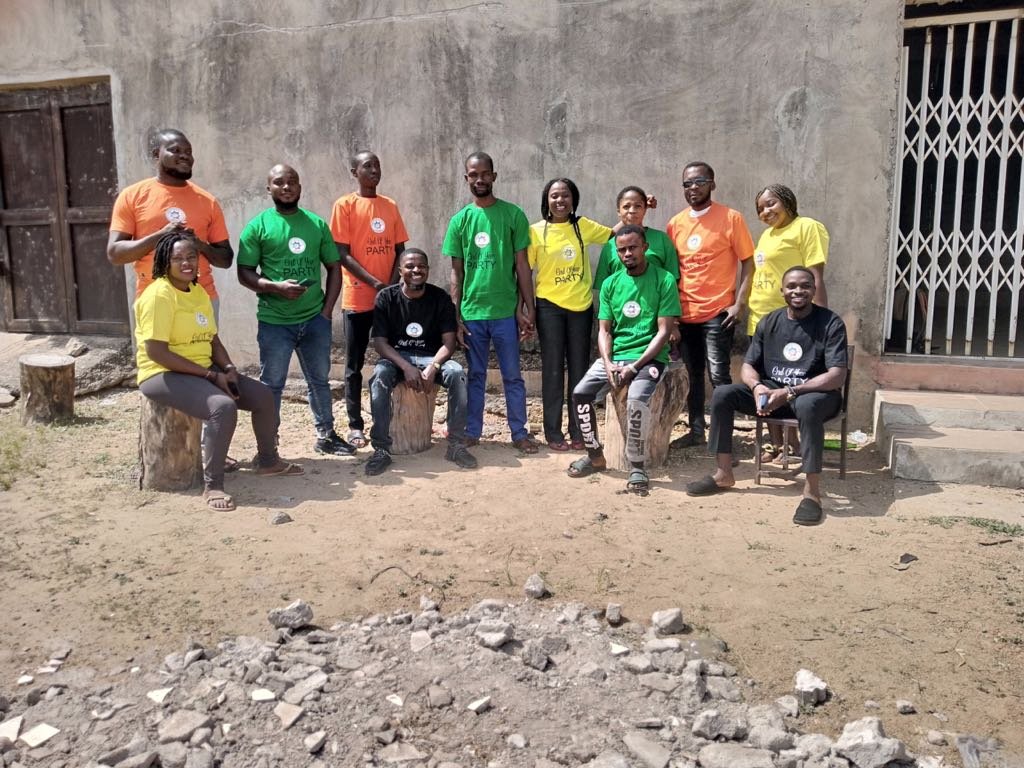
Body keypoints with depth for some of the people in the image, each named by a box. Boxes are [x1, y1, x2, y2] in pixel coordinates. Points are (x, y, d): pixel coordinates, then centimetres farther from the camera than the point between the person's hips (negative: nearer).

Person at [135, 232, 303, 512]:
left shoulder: (199, 293, 11)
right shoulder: (159, 295, -16)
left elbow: (213, 340, 14)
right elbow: (156, 352, -22)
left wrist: (228, 369, -7)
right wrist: (210, 375, -21)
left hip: (204, 370, 9)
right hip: (164, 374, -9)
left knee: (263, 395, 4)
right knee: (223, 407, -33)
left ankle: (267, 460, 26)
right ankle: (212, 486, -23)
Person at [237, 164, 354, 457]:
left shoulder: (317, 224, 7)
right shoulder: (257, 226, -2)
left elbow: (334, 268, 9)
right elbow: (244, 273, -4)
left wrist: (327, 310, 0)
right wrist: (275, 286, -21)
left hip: (315, 319, 3)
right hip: (274, 322, -3)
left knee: (319, 380, 14)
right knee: (272, 385, 5)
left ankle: (326, 436, 27)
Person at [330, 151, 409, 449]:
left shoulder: (390, 206, 11)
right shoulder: (345, 204, -3)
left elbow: (400, 250, 10)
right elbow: (342, 254, -8)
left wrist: (393, 285, -6)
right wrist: (375, 283, -14)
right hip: (358, 298, -4)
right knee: (354, 365, 3)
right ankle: (355, 425, 10)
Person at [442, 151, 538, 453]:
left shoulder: (513, 214, 0)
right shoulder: (460, 220, 5)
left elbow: (522, 265, 1)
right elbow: (456, 272, 7)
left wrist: (527, 309, -3)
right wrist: (456, 316, 1)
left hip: (506, 311, -1)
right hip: (472, 312, 2)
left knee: (512, 376, 6)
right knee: (475, 376, 12)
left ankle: (520, 432, 17)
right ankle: (472, 432, 21)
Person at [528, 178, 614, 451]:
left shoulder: (583, 226, 4)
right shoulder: (536, 231, -2)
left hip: (581, 306, 2)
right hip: (550, 307, -2)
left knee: (579, 370, 7)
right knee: (553, 370, 2)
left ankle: (579, 431, 17)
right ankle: (553, 433, 11)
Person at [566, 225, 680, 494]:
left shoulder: (664, 280, -4)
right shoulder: (610, 283, 9)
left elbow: (664, 331, -9)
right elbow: (604, 330, 9)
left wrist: (635, 365, -17)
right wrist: (608, 363, -10)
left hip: (648, 358, -4)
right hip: (613, 356, 5)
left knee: (637, 399, -33)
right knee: (580, 393, -18)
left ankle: (637, 466, -15)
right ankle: (595, 456, 3)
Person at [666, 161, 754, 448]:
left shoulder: (731, 218, -4)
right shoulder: (675, 223, 8)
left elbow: (748, 263, -4)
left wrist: (739, 303, -12)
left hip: (718, 312, -5)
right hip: (684, 313, 5)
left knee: (718, 376, -6)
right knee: (692, 375, 12)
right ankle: (696, 430, 23)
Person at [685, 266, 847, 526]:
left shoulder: (831, 323, -10)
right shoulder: (769, 323, 5)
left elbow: (837, 376, -19)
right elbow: (748, 366, 5)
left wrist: (790, 392, -28)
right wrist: (757, 386, -20)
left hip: (816, 394, -5)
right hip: (772, 391, 5)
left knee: (807, 406, -41)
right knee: (722, 394, -15)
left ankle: (812, 492, -33)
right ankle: (724, 475, -6)